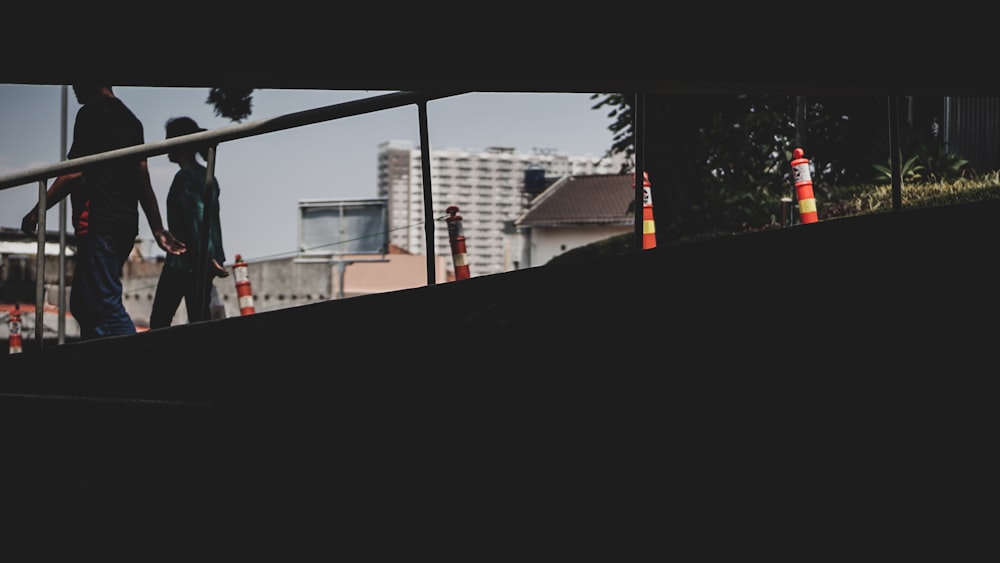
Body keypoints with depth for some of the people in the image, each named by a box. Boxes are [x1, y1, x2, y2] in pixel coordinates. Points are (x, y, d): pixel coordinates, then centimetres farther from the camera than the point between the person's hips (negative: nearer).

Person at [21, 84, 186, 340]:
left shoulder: (91, 114, -6)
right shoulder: (130, 119, 20)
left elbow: (75, 173, -13)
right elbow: (143, 181, 18)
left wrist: (37, 211, -8)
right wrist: (158, 230, 19)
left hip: (98, 223, -9)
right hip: (126, 222, 9)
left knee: (105, 305, -15)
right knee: (83, 304, 14)